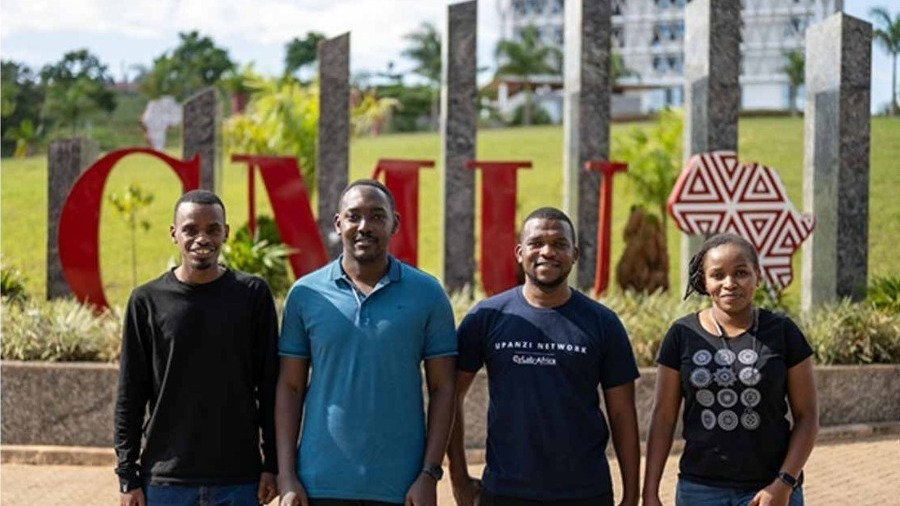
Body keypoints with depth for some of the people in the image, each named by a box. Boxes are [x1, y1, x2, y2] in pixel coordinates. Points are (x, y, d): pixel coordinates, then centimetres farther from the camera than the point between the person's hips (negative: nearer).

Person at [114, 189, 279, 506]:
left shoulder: (253, 295, 1)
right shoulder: (148, 301, 1)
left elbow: (270, 387, 4)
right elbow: (130, 397, 4)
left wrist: (271, 465, 0)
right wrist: (128, 476, 0)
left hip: (239, 479, 0)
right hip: (165, 480, 0)